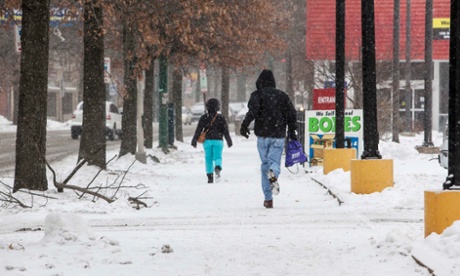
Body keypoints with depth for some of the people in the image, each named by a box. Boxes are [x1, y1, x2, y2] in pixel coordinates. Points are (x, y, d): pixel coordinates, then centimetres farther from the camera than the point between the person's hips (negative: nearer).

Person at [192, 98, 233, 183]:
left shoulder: (204, 117, 1)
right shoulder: (221, 118, 0)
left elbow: (198, 130, 0)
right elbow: (226, 131, 2)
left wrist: (194, 140, 6)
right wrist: (229, 141, 10)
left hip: (207, 141, 1)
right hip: (218, 141, -1)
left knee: (208, 158, 7)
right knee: (218, 156, 1)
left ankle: (210, 177, 3)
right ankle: (217, 168, -32)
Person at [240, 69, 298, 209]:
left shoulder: (257, 95, 0)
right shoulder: (282, 95, 11)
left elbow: (253, 111, -16)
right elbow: (292, 114, 9)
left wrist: (244, 125, -10)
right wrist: (292, 132, 17)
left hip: (263, 135, -1)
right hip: (279, 135, 1)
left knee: (265, 164, 7)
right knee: (275, 160, 3)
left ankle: (268, 198, 1)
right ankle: (273, 174, -37)